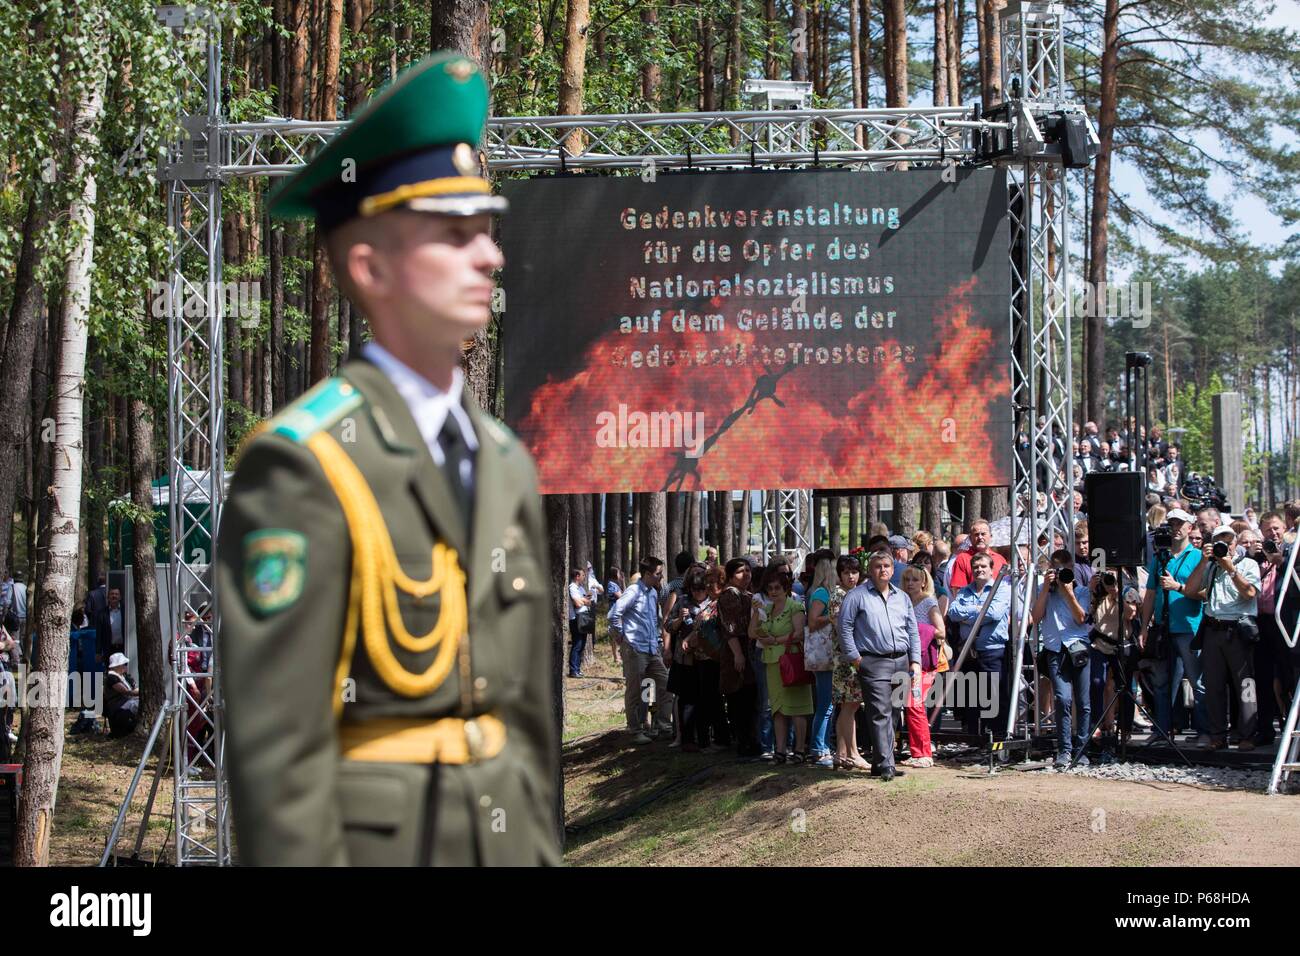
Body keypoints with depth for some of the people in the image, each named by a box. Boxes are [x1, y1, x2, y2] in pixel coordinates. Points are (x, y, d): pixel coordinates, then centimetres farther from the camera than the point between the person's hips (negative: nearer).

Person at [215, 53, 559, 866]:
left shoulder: (508, 463, 11)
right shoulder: (302, 466, -13)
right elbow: (275, 740, -16)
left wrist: (543, 846, 16)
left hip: (505, 835, 7)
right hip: (372, 838, -7)